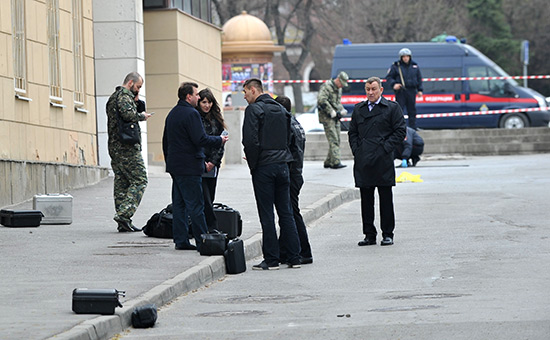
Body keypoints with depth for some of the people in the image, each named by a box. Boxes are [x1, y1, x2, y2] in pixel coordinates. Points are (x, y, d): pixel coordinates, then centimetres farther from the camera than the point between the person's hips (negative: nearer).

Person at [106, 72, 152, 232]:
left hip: (114, 146, 10)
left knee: (121, 183, 9)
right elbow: (128, 114, -27)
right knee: (139, 181, -8)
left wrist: (137, 102, 10)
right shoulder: (125, 95, -10)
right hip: (127, 147, -10)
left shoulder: (113, 97, 22)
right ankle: (124, 214, -18)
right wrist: (142, 116, -10)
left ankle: (123, 224, 7)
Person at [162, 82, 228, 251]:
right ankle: (202, 242, -5)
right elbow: (200, 139, -20)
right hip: (189, 166, -9)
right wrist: (219, 140, -6)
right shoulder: (191, 114, -15)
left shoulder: (172, 114, 15)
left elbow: (165, 141, 21)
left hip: (175, 165, 9)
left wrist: (169, 162, 26)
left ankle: (180, 240, 11)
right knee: (195, 204, -7)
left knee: (179, 204, 10)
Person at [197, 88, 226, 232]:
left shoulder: (216, 120, 12)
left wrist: (213, 162, -2)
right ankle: (212, 228, -12)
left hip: (213, 165, 5)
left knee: (209, 199, 7)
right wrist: (202, 163, -9)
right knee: (205, 200, -11)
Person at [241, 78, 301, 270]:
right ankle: (294, 258, 9)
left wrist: (252, 164, -5)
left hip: (263, 167, -6)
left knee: (267, 215, -3)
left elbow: (251, 141, -17)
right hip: (282, 164, 6)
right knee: (286, 213, 9)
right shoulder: (280, 109, 13)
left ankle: (271, 259, -3)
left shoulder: (254, 109, -9)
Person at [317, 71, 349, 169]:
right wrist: (332, 112, -21)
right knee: (333, 139, -15)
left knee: (337, 140, 8)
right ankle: (335, 162, -20)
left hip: (335, 117, 9)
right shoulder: (327, 86, -11)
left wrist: (341, 110, 8)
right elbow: (321, 100, -24)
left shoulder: (339, 89, 18)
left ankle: (328, 162, 15)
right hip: (327, 117, -9)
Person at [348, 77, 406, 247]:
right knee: (366, 199, 6)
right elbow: (352, 132, 18)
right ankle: (369, 235, 11)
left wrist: (385, 148, -10)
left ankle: (387, 234, 7)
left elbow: (400, 131, -2)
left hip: (383, 161, -4)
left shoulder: (392, 108, 2)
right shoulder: (358, 109, 15)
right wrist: (356, 150, 3)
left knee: (385, 199, 1)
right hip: (363, 161, 4)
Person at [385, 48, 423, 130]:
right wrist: (393, 84, -16)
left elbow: (419, 78, 18)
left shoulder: (415, 66, 11)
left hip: (412, 91, 4)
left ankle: (413, 126, 15)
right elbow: (388, 77, 2)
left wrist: (420, 90, 13)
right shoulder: (396, 66, -1)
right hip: (400, 91, -4)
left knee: (412, 110, 8)